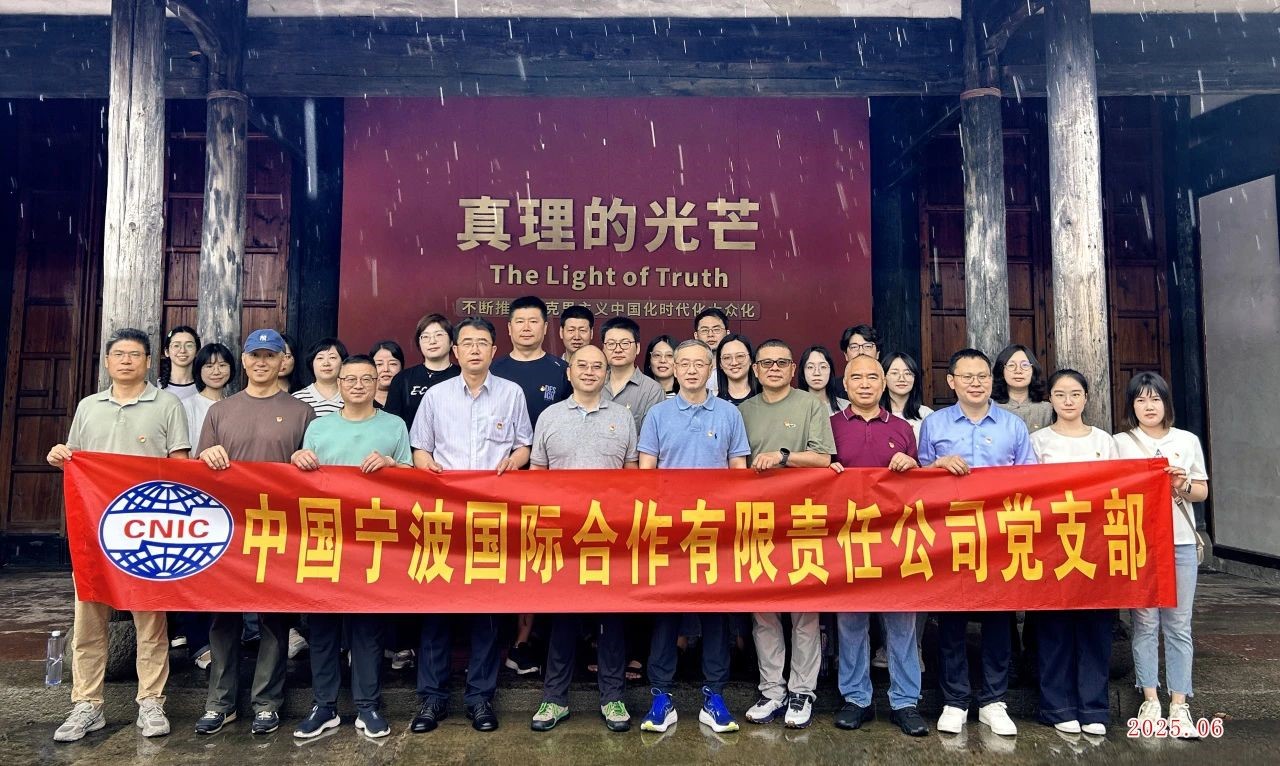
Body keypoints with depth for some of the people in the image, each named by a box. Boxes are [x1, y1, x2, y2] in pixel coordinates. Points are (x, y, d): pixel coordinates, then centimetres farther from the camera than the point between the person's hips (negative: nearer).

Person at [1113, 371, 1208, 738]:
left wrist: (1183, 485, -8)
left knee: (1179, 625, 5)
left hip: (1180, 542, 2)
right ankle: (1150, 700, 13)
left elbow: (1203, 492, 12)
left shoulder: (1188, 441, 9)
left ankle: (1179, 704, 13)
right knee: (1145, 623, 2)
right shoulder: (1120, 443, 3)